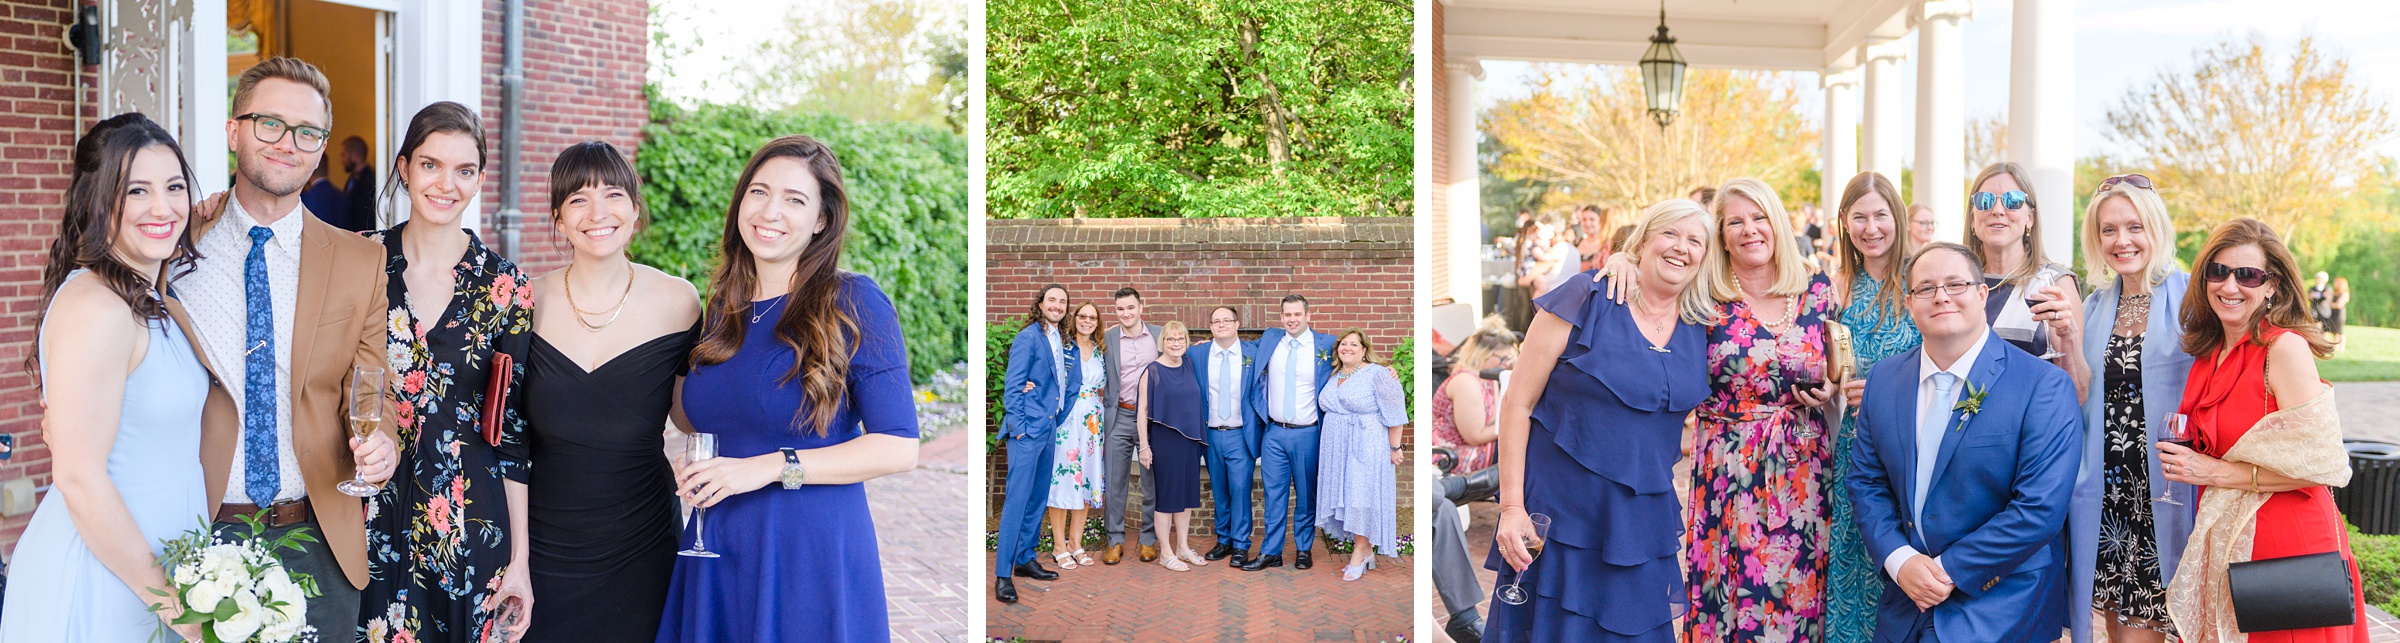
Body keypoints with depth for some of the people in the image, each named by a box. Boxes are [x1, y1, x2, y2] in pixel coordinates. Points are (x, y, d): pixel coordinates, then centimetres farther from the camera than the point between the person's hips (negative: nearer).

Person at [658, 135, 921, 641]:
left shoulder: (854, 303, -9)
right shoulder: (725, 306, 10)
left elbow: (898, 447, -14)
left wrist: (771, 467, -18)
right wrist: (697, 473, 2)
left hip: (813, 559, -5)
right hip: (718, 552, 6)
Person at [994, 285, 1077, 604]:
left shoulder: (1063, 342, 13)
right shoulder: (1028, 338, -9)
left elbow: (1073, 381, 16)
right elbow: (1012, 386, -12)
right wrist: (1018, 427, -16)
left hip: (1049, 429, 8)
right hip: (1027, 429, -8)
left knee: (1039, 497, 14)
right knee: (1017, 499, -9)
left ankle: (1025, 560, 25)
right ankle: (1002, 574, -6)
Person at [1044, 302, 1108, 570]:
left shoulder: (1100, 352, 12)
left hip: (1092, 421, 5)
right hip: (1066, 420, -5)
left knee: (1086, 478, 7)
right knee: (1062, 476, -4)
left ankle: (1075, 542, 16)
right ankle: (1059, 545, 3)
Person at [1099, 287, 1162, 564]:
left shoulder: (1159, 335, 3)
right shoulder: (1108, 339, 1)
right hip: (1119, 417, 0)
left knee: (1152, 482, 6)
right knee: (1115, 481, 3)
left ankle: (1149, 539, 16)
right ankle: (1115, 540, 12)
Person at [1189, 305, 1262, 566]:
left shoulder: (1253, 352, -1)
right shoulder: (1196, 354, 3)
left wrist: (1258, 426, -1)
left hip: (1241, 435, -2)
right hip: (1211, 434, 2)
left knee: (1240, 489, -6)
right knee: (1219, 491, 10)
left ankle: (1241, 545, 2)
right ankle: (1223, 540, 21)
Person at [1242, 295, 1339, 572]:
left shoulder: (1327, 344, -4)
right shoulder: (1269, 339, 6)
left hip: (1307, 434, -2)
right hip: (1274, 433, 2)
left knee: (1306, 495, 7)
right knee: (1274, 494, 5)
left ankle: (1303, 550, 20)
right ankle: (1271, 552, 11)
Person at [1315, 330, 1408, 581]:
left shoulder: (1376, 374, -10)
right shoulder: (1334, 376, 12)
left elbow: (1393, 414, -11)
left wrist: (1395, 447, -12)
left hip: (1366, 448, -7)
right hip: (1337, 449, 7)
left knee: (1361, 497, -6)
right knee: (1345, 496, 6)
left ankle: (1360, 552, 2)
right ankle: (1366, 550, 15)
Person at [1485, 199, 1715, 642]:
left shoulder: (1701, 328, 6)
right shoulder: (1585, 301, -7)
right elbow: (1518, 403, -8)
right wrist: (1511, 506, -13)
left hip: (1642, 523, 5)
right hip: (1560, 517, -4)